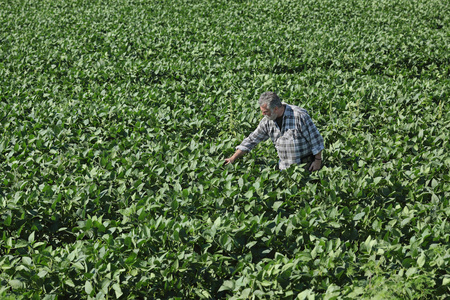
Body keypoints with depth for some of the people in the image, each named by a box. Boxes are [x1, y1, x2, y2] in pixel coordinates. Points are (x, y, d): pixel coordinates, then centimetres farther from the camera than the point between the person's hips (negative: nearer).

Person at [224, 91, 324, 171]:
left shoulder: (299, 115, -18)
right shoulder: (267, 121, 0)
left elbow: (315, 139, -12)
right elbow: (252, 140, 7)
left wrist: (318, 161, -11)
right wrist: (233, 158, 4)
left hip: (305, 165, -5)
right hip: (284, 167, 5)